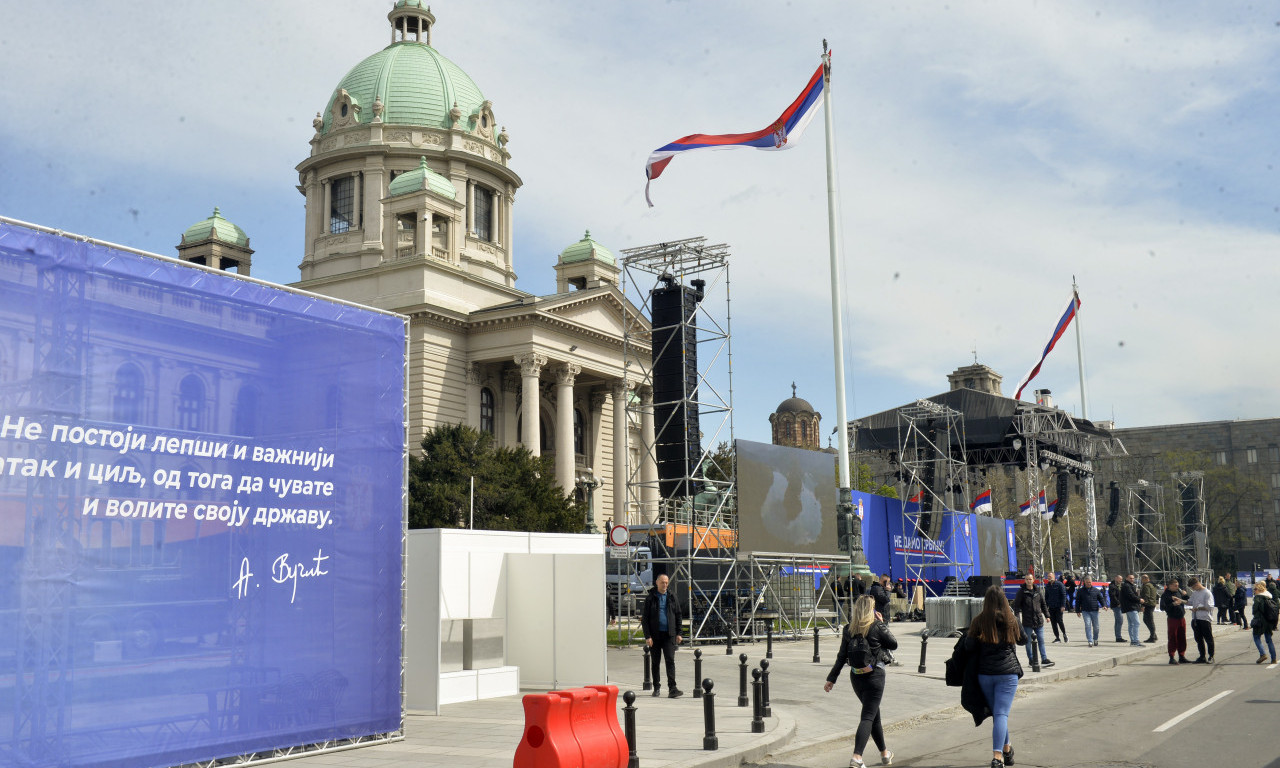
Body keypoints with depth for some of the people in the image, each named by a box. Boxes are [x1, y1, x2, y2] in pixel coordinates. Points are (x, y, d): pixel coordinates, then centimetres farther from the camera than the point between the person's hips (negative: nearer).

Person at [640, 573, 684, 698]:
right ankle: (656, 688, 19)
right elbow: (644, 618, -1)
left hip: (669, 635, 1)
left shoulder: (672, 598, 9)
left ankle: (672, 689, -13)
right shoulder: (650, 598, 1)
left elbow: (678, 616, 14)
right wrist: (647, 636, -9)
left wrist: (678, 633, 5)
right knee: (655, 662, 7)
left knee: (670, 660, -9)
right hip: (655, 635, -1)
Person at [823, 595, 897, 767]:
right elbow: (893, 644, 3)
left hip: (855, 676, 5)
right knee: (868, 716, -6)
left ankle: (884, 753, 34)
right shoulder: (877, 627, -10)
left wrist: (831, 679, 8)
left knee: (874, 714, 21)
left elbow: (841, 657, 3)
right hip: (874, 676, -5)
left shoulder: (848, 629, 2)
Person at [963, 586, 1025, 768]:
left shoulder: (979, 621, -4)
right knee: (1001, 713, -6)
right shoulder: (1011, 621, -2)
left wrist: (967, 635, 14)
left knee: (997, 712, 17)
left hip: (984, 674, 1)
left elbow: (969, 647, -5)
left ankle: (1006, 749, 29)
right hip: (1007, 673, -1)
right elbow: (1023, 639, 16)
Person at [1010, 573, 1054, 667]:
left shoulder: (1038, 591, 7)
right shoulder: (1021, 592, -4)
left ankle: (1044, 659, 7)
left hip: (1039, 620, 3)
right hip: (1027, 621, -3)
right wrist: (1017, 617, -12)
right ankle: (1031, 659, 12)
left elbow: (1043, 604, 17)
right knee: (1028, 641, 4)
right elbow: (1016, 605, -4)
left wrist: (1046, 615, 15)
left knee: (1041, 640, 4)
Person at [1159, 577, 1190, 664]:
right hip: (1172, 619, -6)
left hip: (1182, 618, 6)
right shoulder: (1165, 595, -8)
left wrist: (1185, 595, 2)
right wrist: (1173, 604, -22)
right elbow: (1162, 607, -16)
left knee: (1182, 639, 10)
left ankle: (1182, 657, 20)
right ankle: (1171, 658, 4)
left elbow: (1187, 601, 22)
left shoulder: (1179, 591, 10)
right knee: (1173, 639, -2)